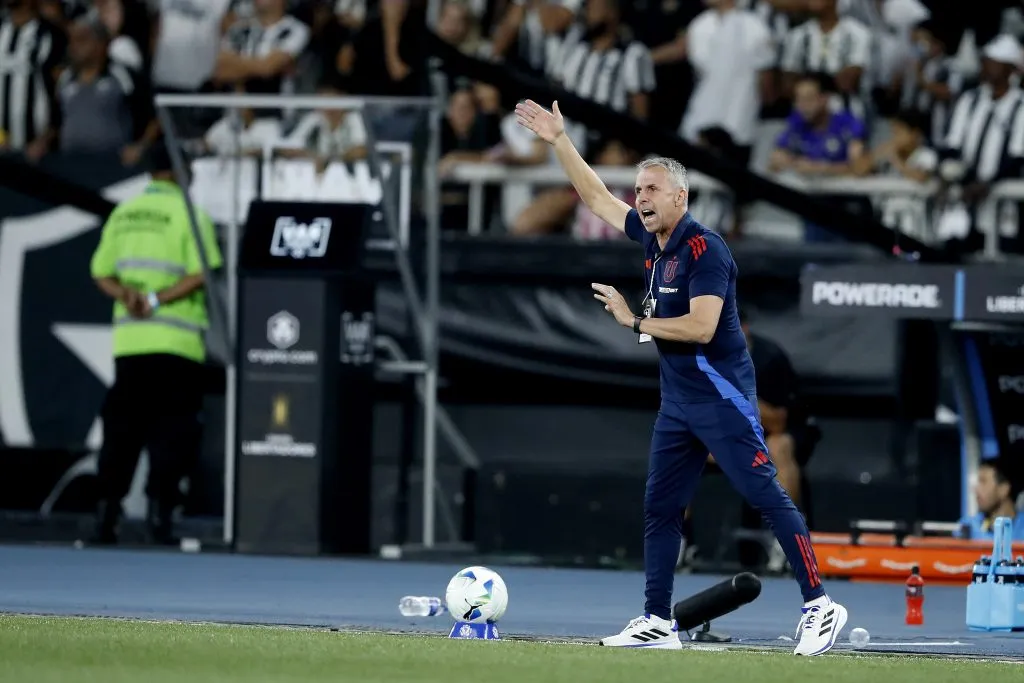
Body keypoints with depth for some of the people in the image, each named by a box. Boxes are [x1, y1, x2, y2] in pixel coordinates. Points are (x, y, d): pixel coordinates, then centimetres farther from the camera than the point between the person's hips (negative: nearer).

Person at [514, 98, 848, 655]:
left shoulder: (703, 249, -15)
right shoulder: (653, 238, 10)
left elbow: (702, 326, -24)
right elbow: (595, 196, 20)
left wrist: (636, 322, -14)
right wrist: (558, 141, 16)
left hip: (721, 395, -9)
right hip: (677, 400, 9)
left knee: (766, 495, -11)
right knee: (660, 508, 8)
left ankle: (819, 606, -12)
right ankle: (657, 621, 13)